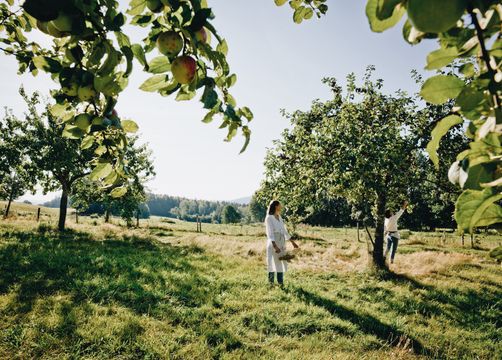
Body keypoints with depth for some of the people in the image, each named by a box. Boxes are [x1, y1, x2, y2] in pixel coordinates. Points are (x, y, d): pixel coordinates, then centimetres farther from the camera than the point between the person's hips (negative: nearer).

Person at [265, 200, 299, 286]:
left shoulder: (279, 217, 12)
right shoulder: (269, 218, -11)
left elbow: (284, 230, 18)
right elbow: (270, 233, -19)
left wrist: (292, 242, 18)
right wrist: (275, 246, -29)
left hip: (281, 243, 7)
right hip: (273, 243, -7)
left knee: (281, 263, 9)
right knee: (272, 263, -1)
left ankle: (281, 283, 18)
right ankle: (271, 283, 10)